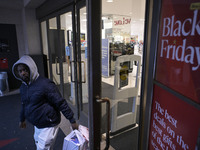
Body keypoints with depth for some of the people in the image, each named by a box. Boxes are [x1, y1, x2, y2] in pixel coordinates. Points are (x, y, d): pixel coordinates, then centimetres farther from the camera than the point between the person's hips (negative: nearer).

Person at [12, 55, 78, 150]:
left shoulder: (44, 84, -24)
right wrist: (22, 119, 28)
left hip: (48, 125, -8)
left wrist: (72, 120, -22)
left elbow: (61, 103, -24)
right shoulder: (23, 86, 3)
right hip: (37, 125, 8)